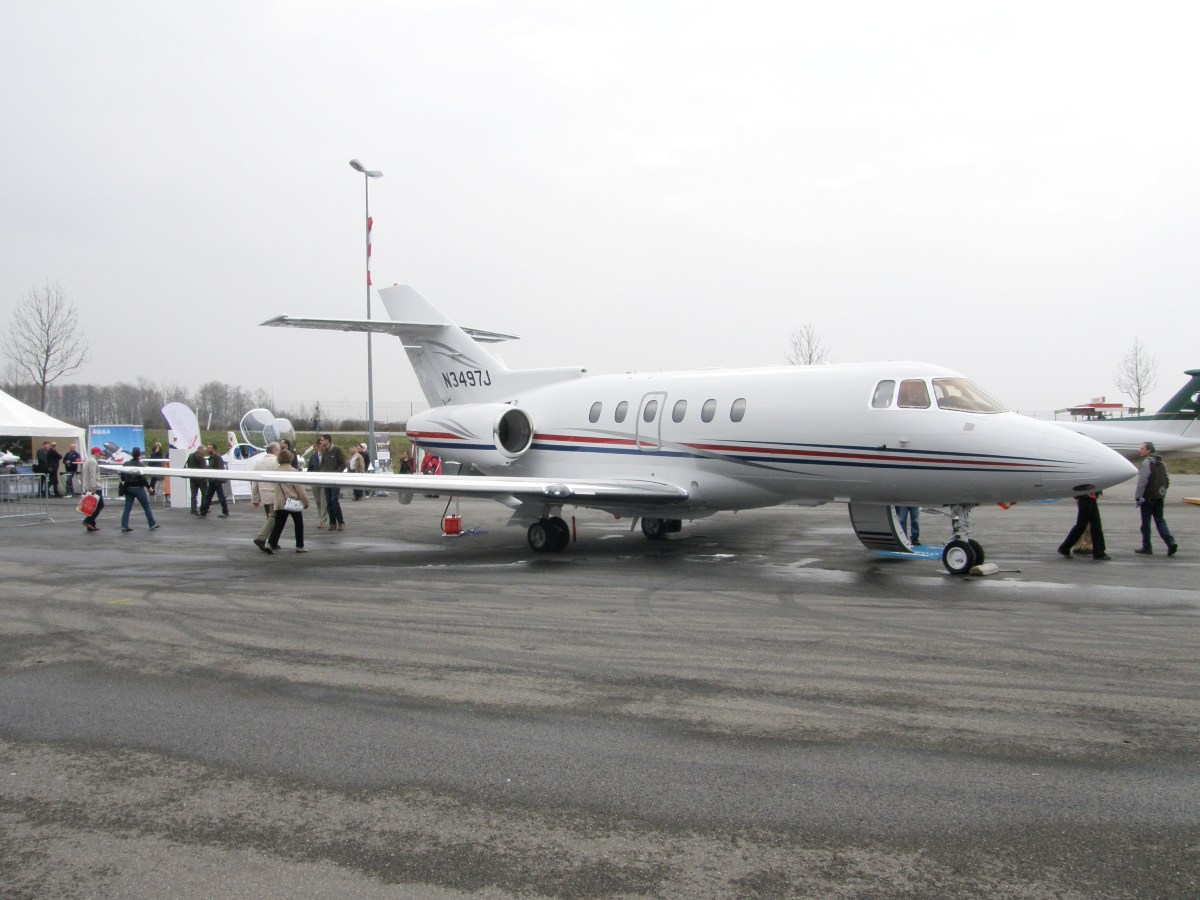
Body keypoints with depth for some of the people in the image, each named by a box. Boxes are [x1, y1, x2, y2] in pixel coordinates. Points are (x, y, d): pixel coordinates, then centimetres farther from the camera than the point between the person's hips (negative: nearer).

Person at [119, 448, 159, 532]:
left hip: (128, 488, 5)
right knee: (146, 507, 6)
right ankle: (152, 524, 11)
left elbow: (122, 477, 9)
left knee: (127, 508, 7)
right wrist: (148, 486, -6)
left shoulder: (126, 464, 3)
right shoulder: (140, 465, -14)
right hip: (138, 488, -5)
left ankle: (124, 526, 0)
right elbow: (143, 478, -16)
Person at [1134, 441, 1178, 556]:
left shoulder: (1147, 462, -13)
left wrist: (1137, 497, -15)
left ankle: (1146, 547, 7)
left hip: (1148, 498, -8)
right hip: (1160, 497, 8)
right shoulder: (1161, 463, 13)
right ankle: (1171, 543, -4)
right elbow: (1166, 481, 18)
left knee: (1146, 522, 2)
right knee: (1160, 520, 10)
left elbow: (1142, 482, -18)